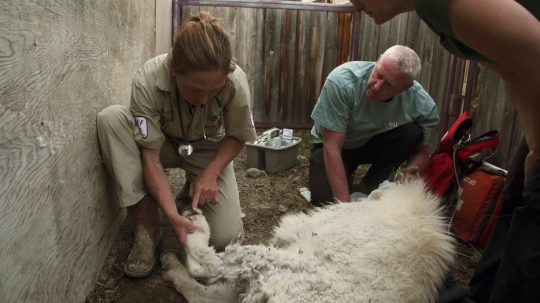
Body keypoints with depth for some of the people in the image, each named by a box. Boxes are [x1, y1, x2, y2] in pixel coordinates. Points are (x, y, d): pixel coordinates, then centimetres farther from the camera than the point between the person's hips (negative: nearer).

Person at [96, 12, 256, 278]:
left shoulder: (236, 82, -31)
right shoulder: (147, 81, -33)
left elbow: (237, 136, -11)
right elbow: (151, 158, -27)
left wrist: (210, 172, -25)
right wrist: (172, 215, -37)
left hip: (209, 151, 0)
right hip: (164, 144, 0)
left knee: (225, 237, -18)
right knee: (110, 118, -31)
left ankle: (193, 187, 17)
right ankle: (146, 220, -20)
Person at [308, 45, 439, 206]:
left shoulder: (423, 105, -26)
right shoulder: (341, 81, -34)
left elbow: (421, 151, -9)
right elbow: (332, 147, -32)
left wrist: (411, 171, -34)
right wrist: (345, 204, -34)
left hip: (377, 145, 2)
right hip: (337, 145, -2)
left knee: (412, 132, -27)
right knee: (325, 199, -26)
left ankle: (369, 188, -8)